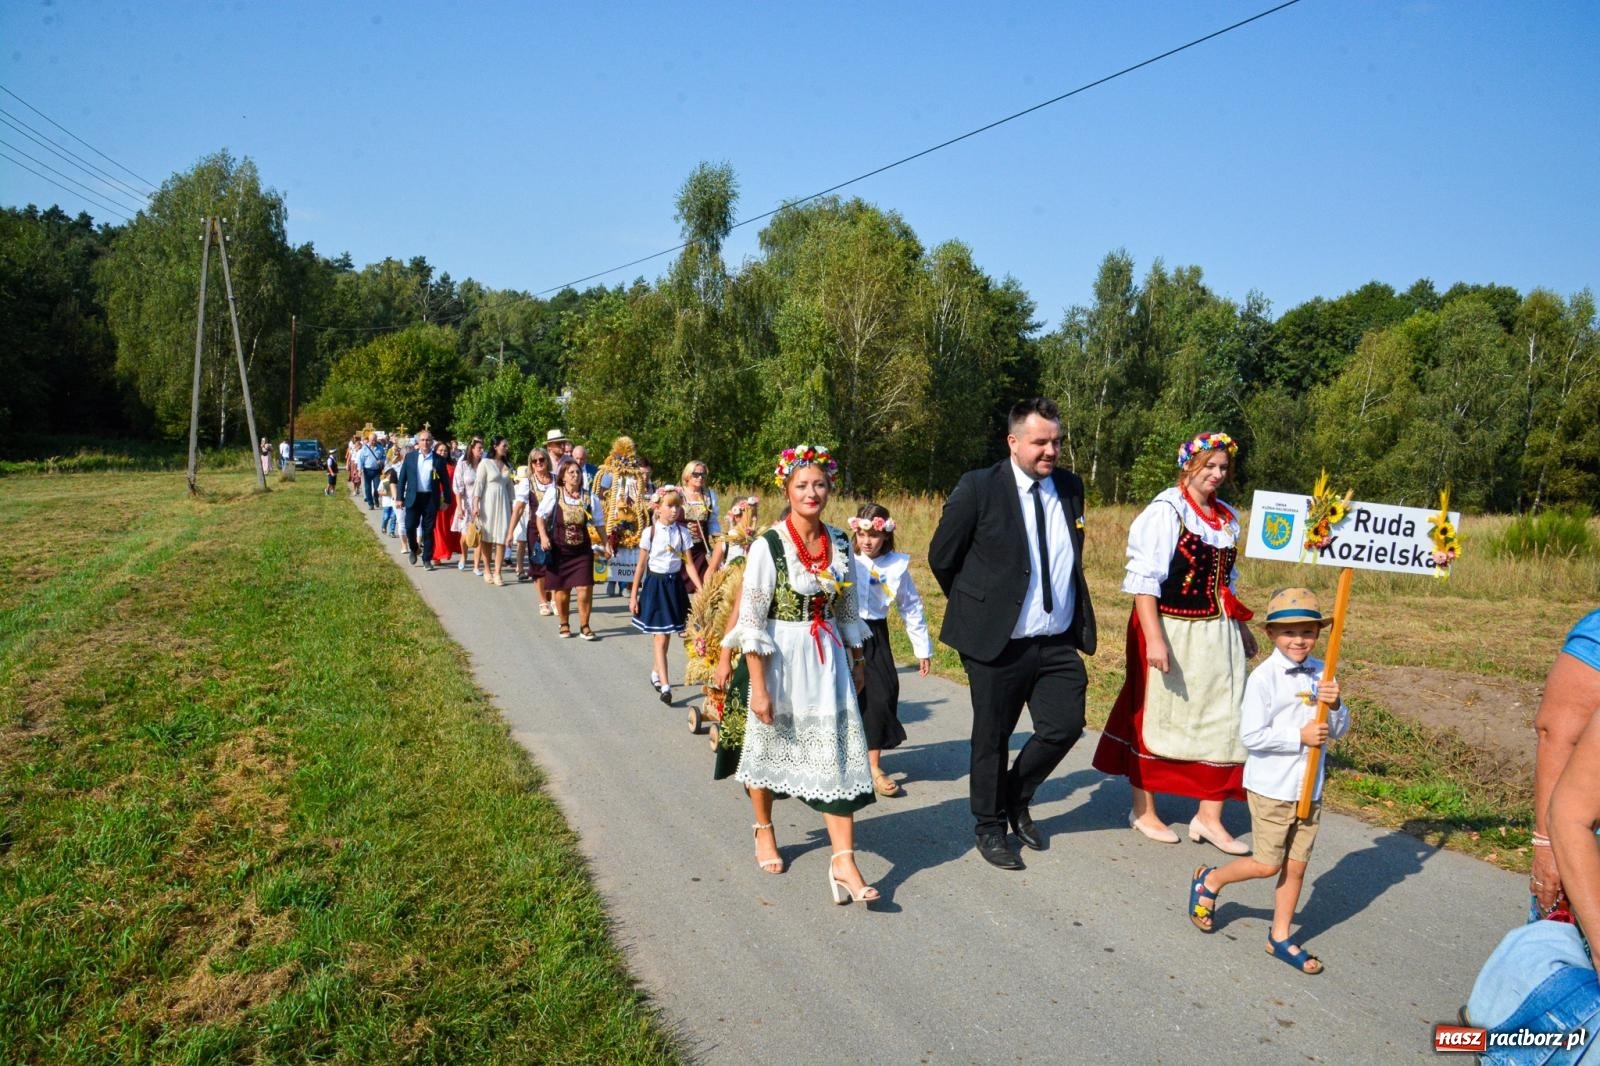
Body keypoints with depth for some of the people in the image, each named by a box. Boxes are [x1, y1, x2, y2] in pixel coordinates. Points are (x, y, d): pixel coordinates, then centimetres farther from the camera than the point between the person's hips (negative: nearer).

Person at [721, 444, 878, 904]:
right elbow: (750, 620, -14)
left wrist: (856, 662, 16)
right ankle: (764, 830, 39)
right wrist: (758, 686, -16)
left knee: (838, 753, -3)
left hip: (828, 658, 3)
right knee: (768, 745, 14)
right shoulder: (768, 546, -13)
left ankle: (844, 861, 1)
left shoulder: (840, 544, 1)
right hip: (779, 659, -3)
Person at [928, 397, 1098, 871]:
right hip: (999, 642, -5)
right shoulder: (979, 488, -12)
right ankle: (990, 827, 29)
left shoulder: (1071, 488, 5)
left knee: (1065, 727, 5)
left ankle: (1015, 798, 32)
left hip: (1059, 643, 5)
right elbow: (941, 557, -3)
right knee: (992, 738, 8)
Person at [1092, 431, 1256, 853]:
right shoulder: (1166, 510, -14)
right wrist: (1154, 639, -25)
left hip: (1217, 635, 7)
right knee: (1156, 717, 8)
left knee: (1222, 720, 6)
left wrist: (1240, 626, 17)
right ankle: (1143, 810, 24)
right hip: (1171, 631, -7)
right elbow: (1144, 579, -19)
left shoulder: (1226, 517, 9)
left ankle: (1209, 817, 18)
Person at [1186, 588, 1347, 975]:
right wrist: (1300, 736, -20)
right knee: (1267, 864, 2)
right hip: (1271, 787, -5)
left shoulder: (1322, 674, 2)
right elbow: (1251, 736, -18)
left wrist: (1334, 705, -14)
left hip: (1309, 787, 5)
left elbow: (1339, 730, 5)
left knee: (1296, 867, 12)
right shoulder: (1264, 677, -15)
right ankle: (1209, 880, 28)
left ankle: (1280, 937, 27)